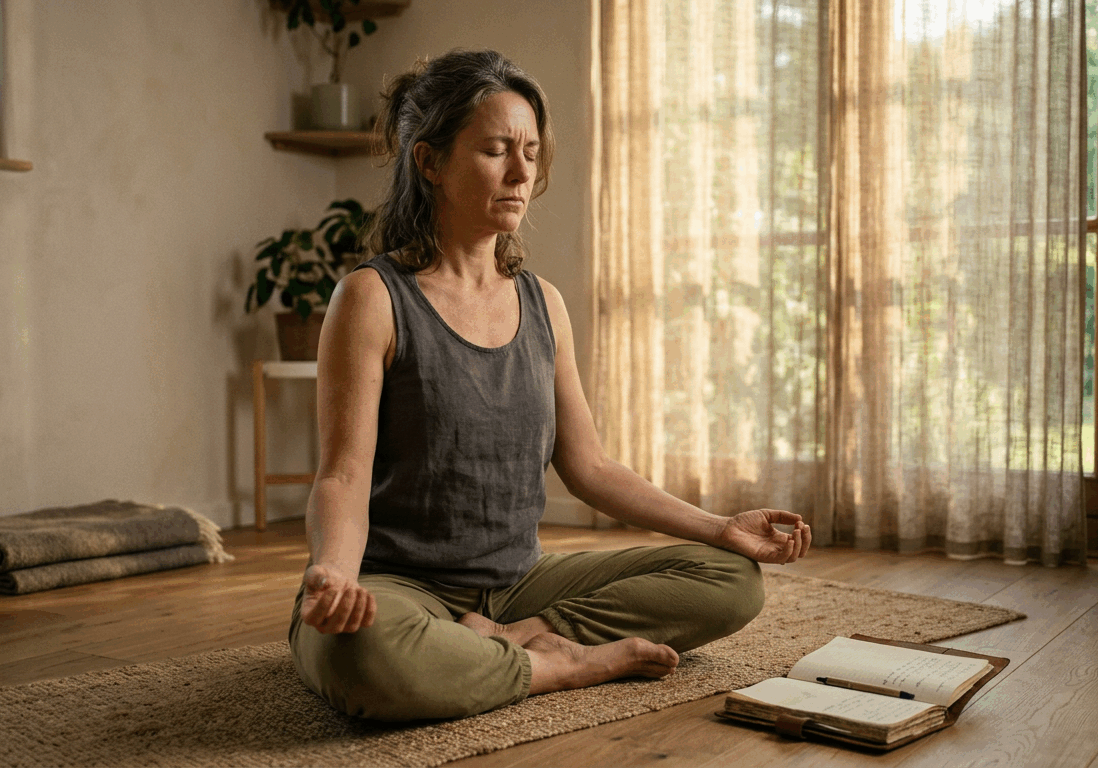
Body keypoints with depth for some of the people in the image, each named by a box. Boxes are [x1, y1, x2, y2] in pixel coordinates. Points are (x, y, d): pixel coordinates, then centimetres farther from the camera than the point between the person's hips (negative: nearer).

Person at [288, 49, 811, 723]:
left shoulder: (542, 303, 9)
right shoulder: (374, 298, -8)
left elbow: (588, 466, 12)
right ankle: (570, 662, -15)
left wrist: (721, 528, 7)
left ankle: (510, 638, -14)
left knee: (734, 579, -4)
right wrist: (333, 570, -35)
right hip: (399, 587, -5)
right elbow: (344, 475, -14)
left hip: (518, 582, 6)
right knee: (362, 654, -41)